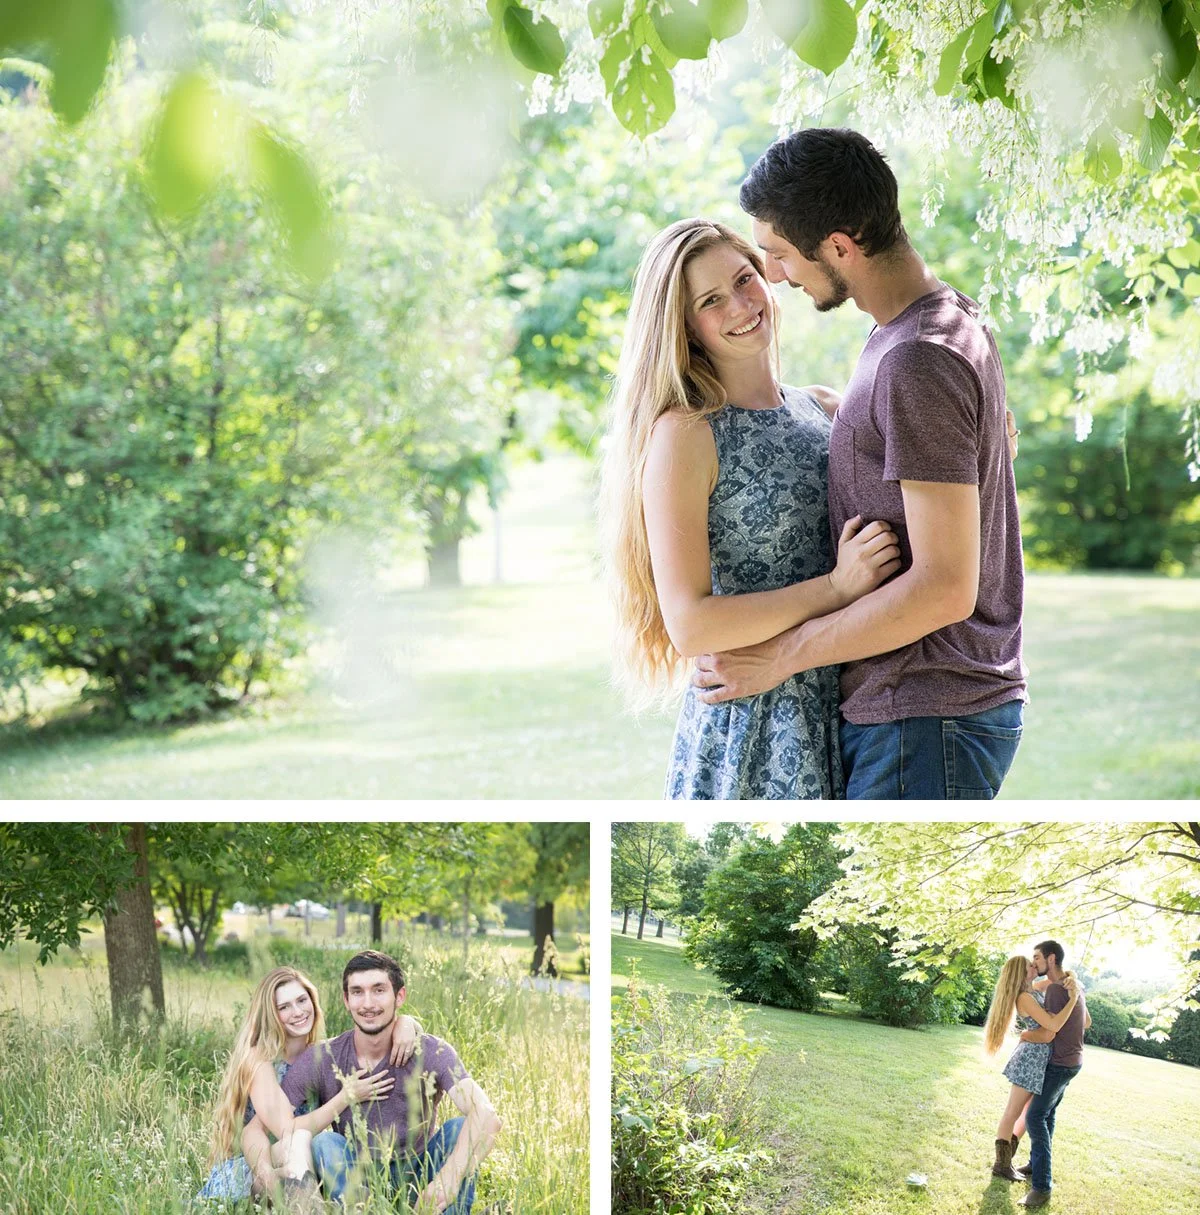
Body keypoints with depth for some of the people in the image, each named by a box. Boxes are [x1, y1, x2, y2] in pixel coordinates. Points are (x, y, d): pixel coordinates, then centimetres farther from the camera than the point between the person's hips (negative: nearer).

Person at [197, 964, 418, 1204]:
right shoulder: (258, 1059, -12)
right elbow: (288, 1133, -21)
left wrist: (405, 1024, -15)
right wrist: (347, 1097, -20)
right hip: (246, 1171, -5)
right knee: (299, 1139, -35)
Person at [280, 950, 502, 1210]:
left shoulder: (430, 1052, -16)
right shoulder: (321, 1060, -11)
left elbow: (486, 1117, -32)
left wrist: (450, 1179, -48)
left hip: (417, 1178, -1)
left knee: (459, 1129, -25)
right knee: (324, 1142, -26)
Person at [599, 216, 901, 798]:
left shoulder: (824, 408, 9)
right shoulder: (683, 434, -10)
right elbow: (689, 625, -16)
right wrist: (837, 586, -18)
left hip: (847, 704, 6)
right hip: (750, 727, -6)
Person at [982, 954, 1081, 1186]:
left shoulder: (1032, 988, 8)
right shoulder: (1025, 998, -19)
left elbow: (1057, 977, 22)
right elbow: (1053, 1025, -24)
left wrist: (1070, 980, -2)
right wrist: (1073, 1000, -22)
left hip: (1039, 1058, 10)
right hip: (1032, 1057, -10)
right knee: (1013, 1112, -1)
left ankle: (1005, 1160, 22)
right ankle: (1002, 1163, 7)